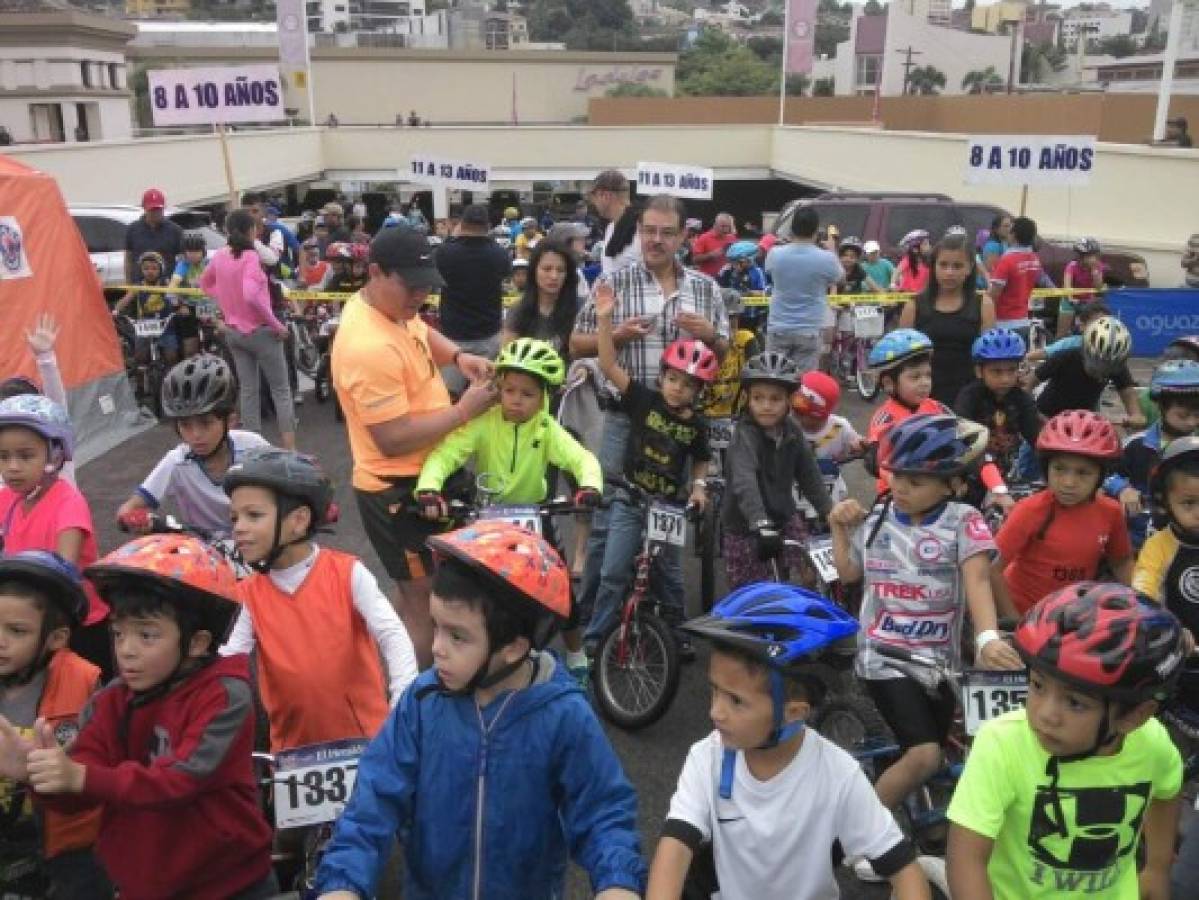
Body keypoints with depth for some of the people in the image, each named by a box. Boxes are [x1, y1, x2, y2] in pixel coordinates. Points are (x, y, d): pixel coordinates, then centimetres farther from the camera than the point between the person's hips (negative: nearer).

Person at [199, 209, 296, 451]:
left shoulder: (219, 256, 2)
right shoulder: (250, 256, -19)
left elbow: (205, 283, 19)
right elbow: (251, 296, -31)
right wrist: (277, 325, -22)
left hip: (233, 331, 6)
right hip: (260, 331, -6)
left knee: (247, 389, 13)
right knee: (281, 389, 3)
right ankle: (289, 448, 0)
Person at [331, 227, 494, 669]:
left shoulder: (394, 307, -1)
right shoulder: (370, 347, -30)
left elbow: (425, 335, 22)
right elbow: (393, 440, -30)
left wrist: (459, 356, 0)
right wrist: (464, 409, -24)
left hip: (418, 479, 10)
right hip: (398, 490, -10)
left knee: (415, 592, 26)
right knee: (424, 603, 1)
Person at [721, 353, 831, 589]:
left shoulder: (792, 432, -4)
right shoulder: (745, 434, -23)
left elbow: (810, 475, 4)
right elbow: (744, 481, -38)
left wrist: (829, 513, -6)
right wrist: (760, 524, -51)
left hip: (784, 518, 5)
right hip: (745, 527, -5)